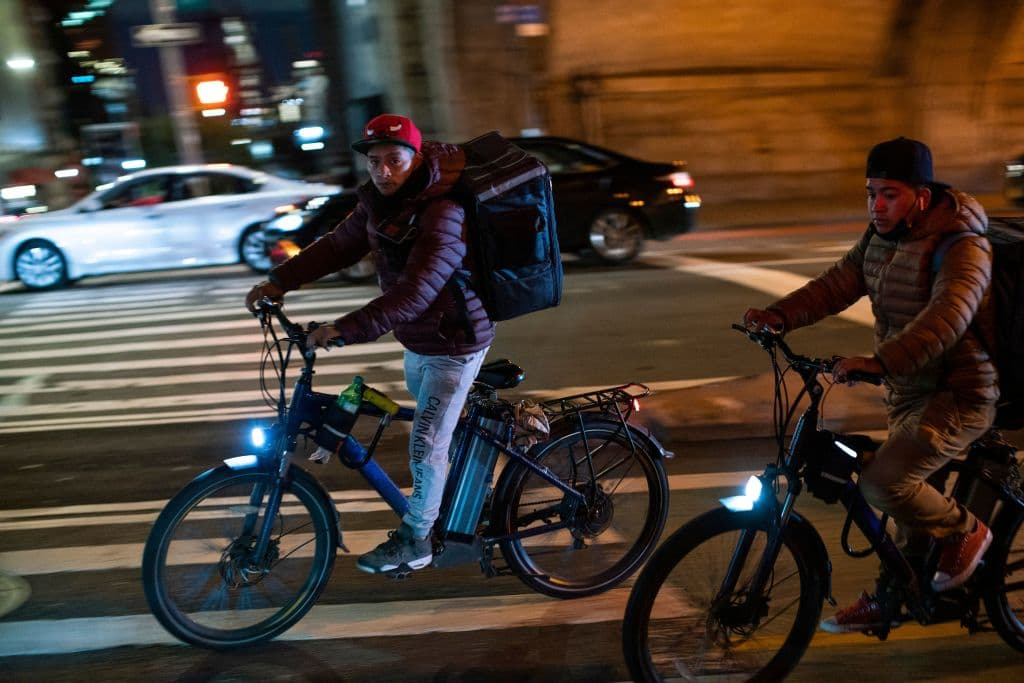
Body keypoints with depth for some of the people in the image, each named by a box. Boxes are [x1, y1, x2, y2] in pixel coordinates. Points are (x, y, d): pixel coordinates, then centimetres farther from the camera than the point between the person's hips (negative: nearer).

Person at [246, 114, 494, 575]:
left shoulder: (442, 213, -29)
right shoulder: (379, 203, -1)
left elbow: (416, 291, -39)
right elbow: (338, 245, 7)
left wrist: (347, 329, -45)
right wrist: (280, 281, -3)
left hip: (454, 344, -8)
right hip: (417, 340, 9)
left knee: (426, 446, -2)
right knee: (436, 429, 24)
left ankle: (414, 542, 15)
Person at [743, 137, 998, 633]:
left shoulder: (961, 247, -20)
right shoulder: (879, 239, 5)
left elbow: (946, 317, -36)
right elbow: (835, 285, -2)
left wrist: (880, 362, -50)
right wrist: (779, 316, -19)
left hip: (959, 395, -8)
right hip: (908, 393, 8)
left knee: (881, 483, -22)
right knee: (909, 493, 19)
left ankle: (963, 531, 6)